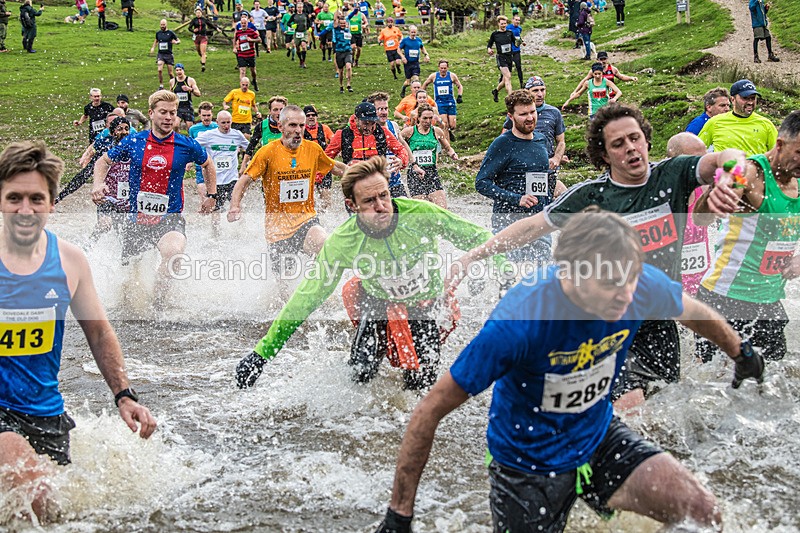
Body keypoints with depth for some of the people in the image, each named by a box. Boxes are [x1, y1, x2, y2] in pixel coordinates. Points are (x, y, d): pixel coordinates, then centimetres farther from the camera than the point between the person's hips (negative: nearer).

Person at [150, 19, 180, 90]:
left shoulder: (170, 33, -4)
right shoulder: (158, 33, 6)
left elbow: (179, 40, 3)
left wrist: (176, 42, -20)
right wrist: (153, 48, 10)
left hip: (169, 54, -2)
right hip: (160, 54, 2)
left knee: (170, 73, 1)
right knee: (160, 70, -17)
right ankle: (161, 85, -4)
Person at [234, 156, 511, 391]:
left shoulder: (420, 214, -28)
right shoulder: (341, 243, -26)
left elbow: (475, 236, -14)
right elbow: (306, 297, -21)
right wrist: (262, 353, -23)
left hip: (424, 305, 0)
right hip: (377, 302, 0)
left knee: (421, 382, -5)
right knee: (360, 374, -14)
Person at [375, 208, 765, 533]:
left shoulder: (645, 287, -21)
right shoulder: (519, 320, -35)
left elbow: (691, 311, 6)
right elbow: (431, 411, -28)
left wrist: (741, 352, 24)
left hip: (599, 436, 4)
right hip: (529, 463, -4)